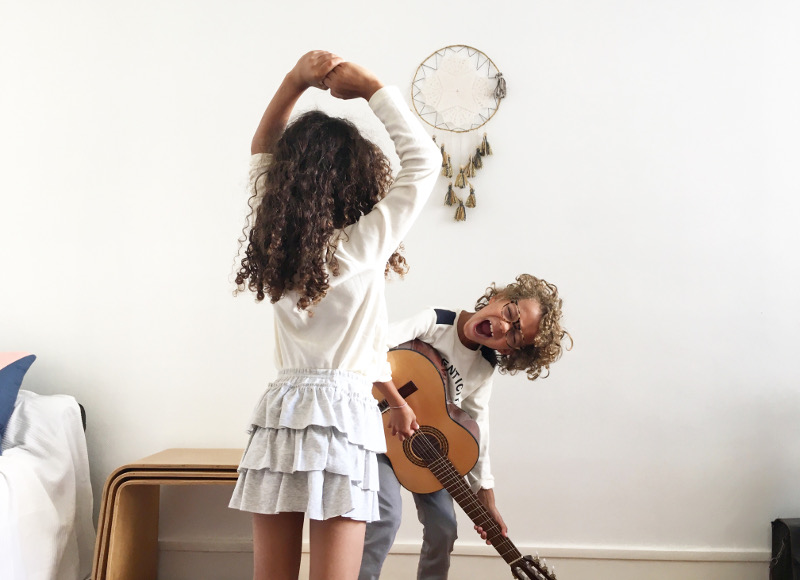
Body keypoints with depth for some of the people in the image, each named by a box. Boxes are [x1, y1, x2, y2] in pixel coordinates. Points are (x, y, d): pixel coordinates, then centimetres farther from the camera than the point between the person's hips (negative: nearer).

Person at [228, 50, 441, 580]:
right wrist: (369, 86, 4)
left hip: (278, 415, 5)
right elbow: (424, 158, 0)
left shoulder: (273, 240, 7)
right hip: (342, 415, -4)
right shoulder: (362, 246, -5)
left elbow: (262, 153, 22)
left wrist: (295, 82, 13)